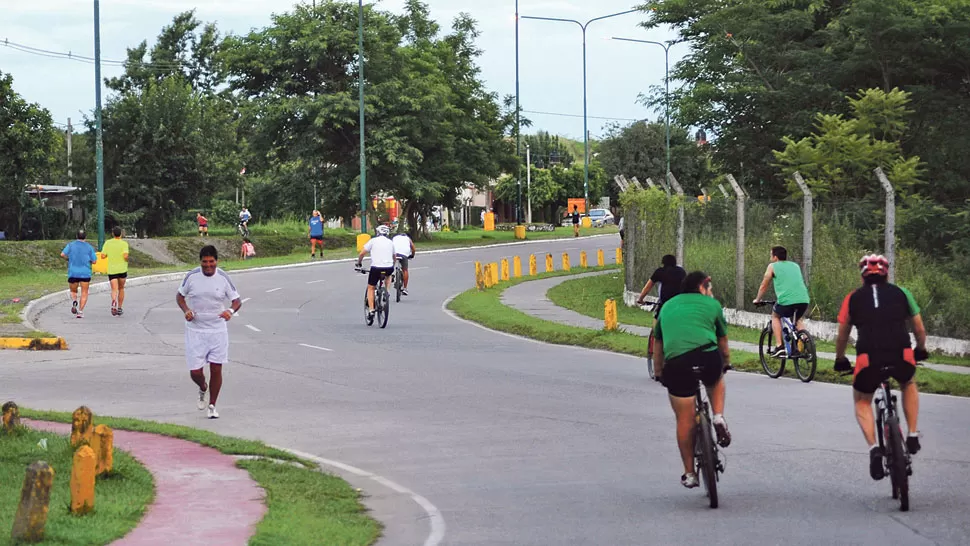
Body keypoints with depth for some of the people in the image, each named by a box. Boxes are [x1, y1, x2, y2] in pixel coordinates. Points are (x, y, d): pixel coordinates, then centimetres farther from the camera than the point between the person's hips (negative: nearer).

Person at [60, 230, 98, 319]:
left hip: (73, 273, 1)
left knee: (73, 291, 18)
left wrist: (69, 259, 12)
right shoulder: (89, 247, 1)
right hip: (85, 273, -1)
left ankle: (74, 302, -13)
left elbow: (62, 254, -8)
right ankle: (80, 311, -10)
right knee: (84, 294, 5)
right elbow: (94, 261, -1)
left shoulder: (70, 245, 3)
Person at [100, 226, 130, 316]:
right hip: (122, 269, -1)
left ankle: (114, 301, -37)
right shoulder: (124, 244, -6)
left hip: (111, 270, 1)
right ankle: (119, 308, 22)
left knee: (114, 290, -5)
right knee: (121, 289, 18)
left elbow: (103, 256, 0)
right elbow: (125, 256, -18)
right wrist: (126, 260, 4)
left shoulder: (108, 243, 1)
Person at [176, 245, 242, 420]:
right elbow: (180, 295, 9)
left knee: (216, 370, 0)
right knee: (195, 372, -2)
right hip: (195, 331, 0)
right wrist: (186, 310, -11)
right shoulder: (191, 276, -5)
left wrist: (231, 311, -21)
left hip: (218, 331, 0)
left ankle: (212, 406, 18)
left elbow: (237, 300, 2)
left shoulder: (223, 278, -5)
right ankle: (203, 389, 34)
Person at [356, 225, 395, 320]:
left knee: (370, 288, 15)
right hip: (389, 268, 2)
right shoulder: (390, 242, 15)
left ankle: (371, 310, 5)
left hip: (376, 268, -2)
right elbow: (394, 257, 27)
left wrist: (358, 264, 20)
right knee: (388, 275, 39)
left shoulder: (373, 241, 6)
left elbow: (362, 253, 3)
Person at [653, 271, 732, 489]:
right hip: (708, 356, -1)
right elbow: (722, 342, 30)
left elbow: (657, 346, 32)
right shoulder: (711, 304, 20)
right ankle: (719, 418, 12)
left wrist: (659, 374, 43)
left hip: (676, 363, 1)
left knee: (684, 420, 11)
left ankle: (689, 473, 17)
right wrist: (726, 365, 48)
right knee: (716, 381, 35)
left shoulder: (668, 306, 27)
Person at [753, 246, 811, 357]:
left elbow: (764, 286, 18)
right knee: (797, 320, 32)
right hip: (804, 300, 4)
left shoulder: (772, 266, 13)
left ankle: (779, 347, 10)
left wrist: (757, 300, 35)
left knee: (775, 316, 25)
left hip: (786, 300, -4)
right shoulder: (795, 266, 27)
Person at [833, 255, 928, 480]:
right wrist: (921, 350, 44)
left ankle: (874, 448, 2)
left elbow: (842, 337, 23)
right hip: (902, 357, 1)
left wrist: (840, 360, 42)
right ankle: (913, 436, 26)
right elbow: (920, 330, 24)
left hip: (868, 359, -1)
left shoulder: (853, 298, 18)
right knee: (908, 385, 36)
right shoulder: (901, 293, 18)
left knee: (862, 402, 25)